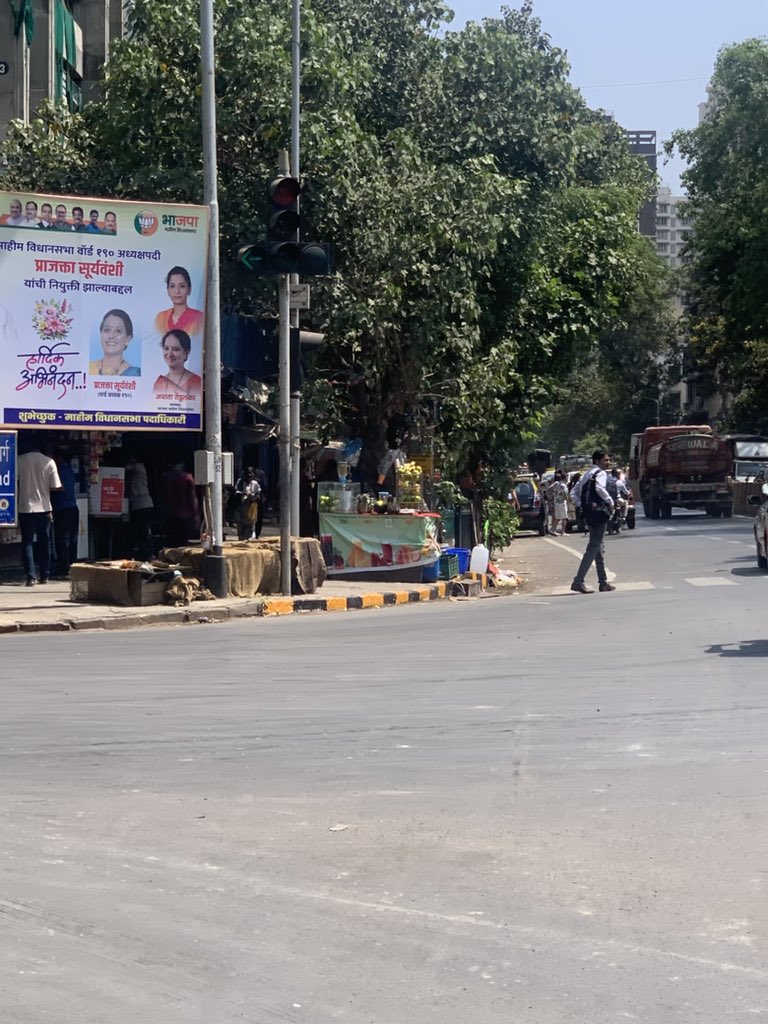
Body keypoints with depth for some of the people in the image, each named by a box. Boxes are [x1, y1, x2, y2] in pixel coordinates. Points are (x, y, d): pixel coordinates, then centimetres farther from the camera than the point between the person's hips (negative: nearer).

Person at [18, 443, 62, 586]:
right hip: (44, 507, 1)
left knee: (27, 542, 3)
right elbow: (56, 487, -6)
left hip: (25, 507, -1)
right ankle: (45, 575, 16)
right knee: (44, 542, 13)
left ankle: (31, 577, -6)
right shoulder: (49, 462, -5)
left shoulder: (20, 460, -5)